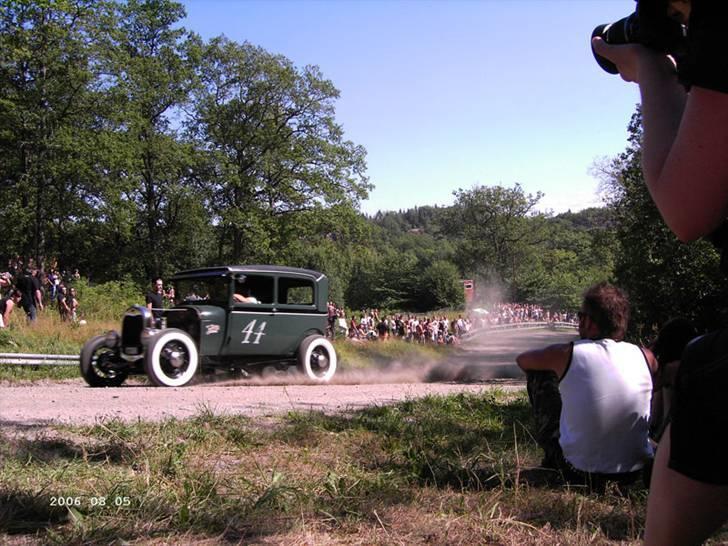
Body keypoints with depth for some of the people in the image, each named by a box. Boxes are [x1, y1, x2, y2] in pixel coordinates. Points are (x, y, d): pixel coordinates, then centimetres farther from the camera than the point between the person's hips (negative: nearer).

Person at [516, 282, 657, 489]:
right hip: (634, 473, 3)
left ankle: (552, 459, 25)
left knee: (538, 373, 9)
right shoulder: (645, 357, -7)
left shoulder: (567, 354, -15)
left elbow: (522, 359, 6)